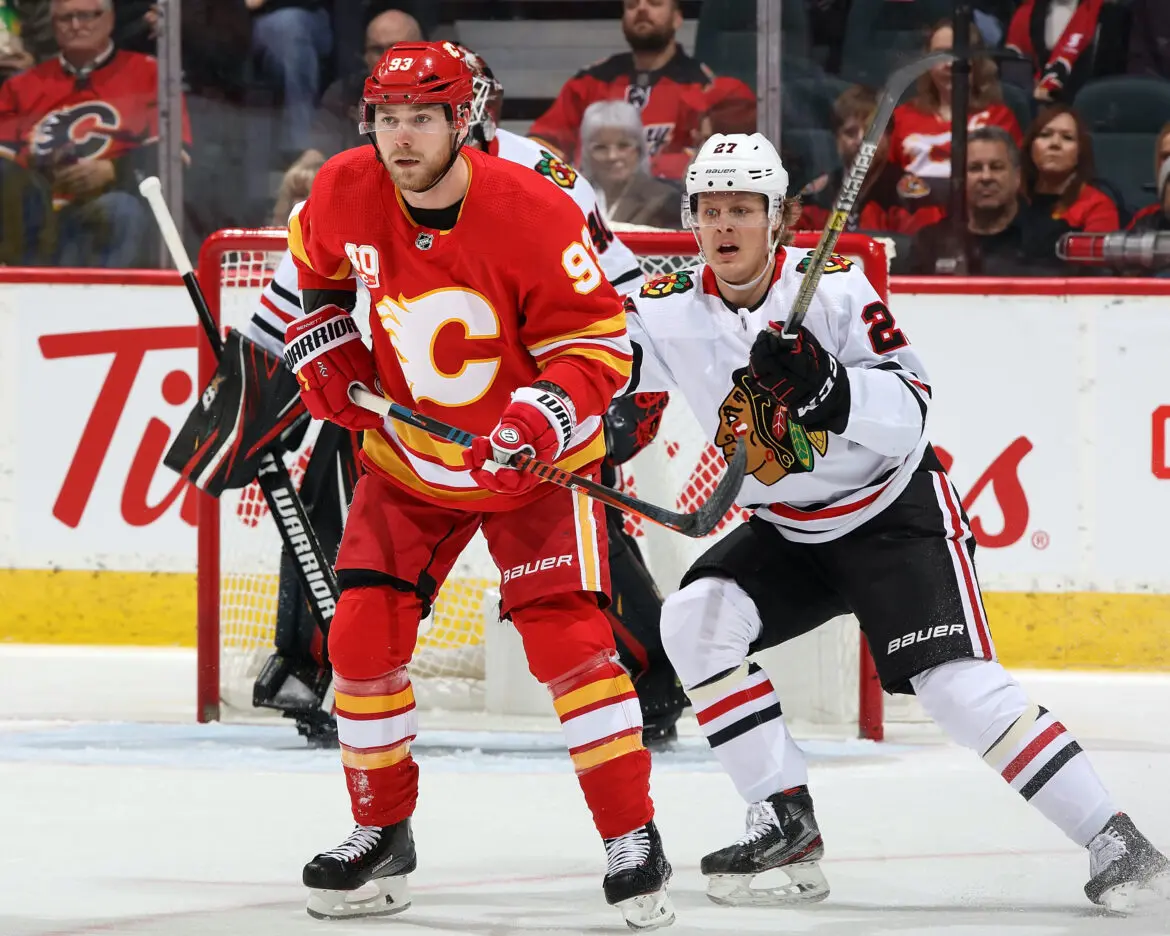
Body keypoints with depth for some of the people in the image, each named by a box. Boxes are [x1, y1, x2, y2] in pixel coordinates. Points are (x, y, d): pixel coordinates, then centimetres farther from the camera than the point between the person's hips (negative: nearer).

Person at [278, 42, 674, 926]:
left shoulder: (533, 213, -25)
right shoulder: (346, 192, -11)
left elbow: (598, 342, -20)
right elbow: (313, 255, 14)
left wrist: (544, 421, -35)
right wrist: (321, 338, 1)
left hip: (531, 461, -4)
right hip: (405, 455, 4)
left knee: (567, 638, -15)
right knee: (363, 636, -3)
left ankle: (634, 838, -7)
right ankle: (381, 834, 15)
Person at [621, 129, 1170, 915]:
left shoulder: (832, 287, -21)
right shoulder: (670, 313, -9)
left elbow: (910, 410, -26)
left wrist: (826, 389, -44)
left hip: (895, 511, -5)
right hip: (788, 532, 6)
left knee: (956, 684, -19)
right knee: (695, 621, -15)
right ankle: (788, 826, -7)